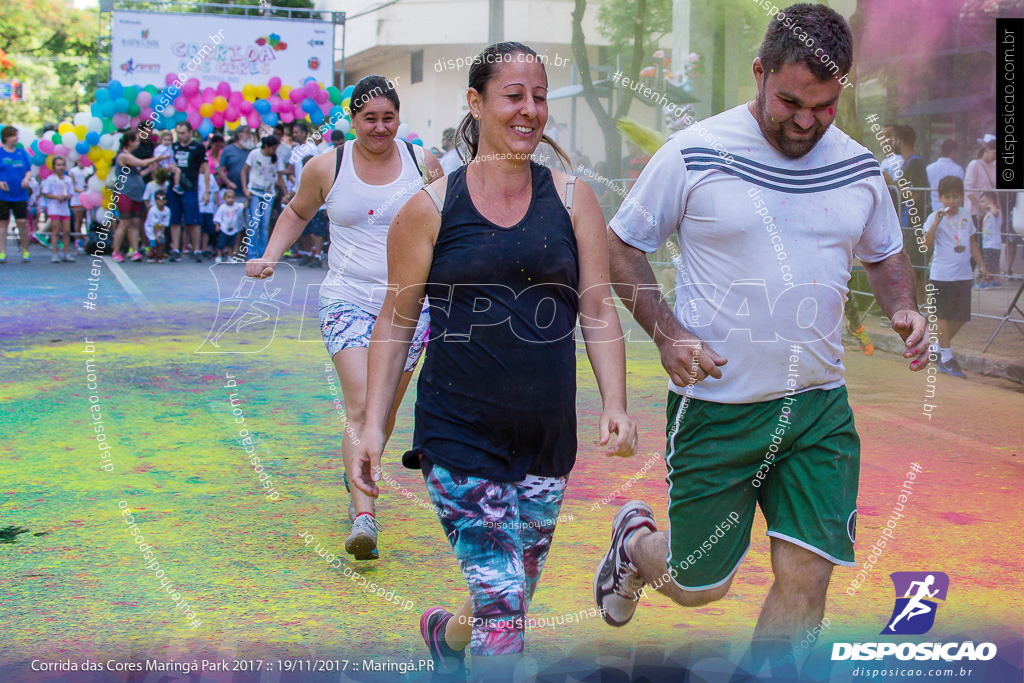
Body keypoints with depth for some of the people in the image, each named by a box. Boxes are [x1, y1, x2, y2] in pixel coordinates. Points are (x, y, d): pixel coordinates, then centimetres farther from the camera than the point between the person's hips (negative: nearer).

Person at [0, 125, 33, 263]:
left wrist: (26, 179, -5)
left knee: (22, 222, -5)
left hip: (20, 195, 2)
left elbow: (29, 169, 14)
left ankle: (25, 252, 8)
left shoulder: (22, 152, 9)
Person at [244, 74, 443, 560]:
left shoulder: (422, 164, 3)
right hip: (347, 298, -2)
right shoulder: (326, 167, 1)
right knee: (360, 407, -17)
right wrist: (269, 257, 5)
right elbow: (297, 212, 19)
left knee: (385, 412, 10)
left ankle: (358, 485, 35)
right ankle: (364, 515, -22)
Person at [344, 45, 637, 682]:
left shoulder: (572, 198, 5)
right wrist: (373, 426, -2)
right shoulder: (431, 208, -1)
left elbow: (598, 310, 3)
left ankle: (447, 631, 48)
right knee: (503, 610, -9)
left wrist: (615, 404, -9)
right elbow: (397, 322, 4)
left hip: (548, 438, 3)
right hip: (459, 434, -3)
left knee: (511, 602, 16)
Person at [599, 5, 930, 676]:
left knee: (806, 577, -2)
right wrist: (668, 334, -15)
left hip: (821, 406, 4)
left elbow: (886, 254, 21)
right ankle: (635, 540, 44)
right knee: (698, 586, 9)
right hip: (717, 403, -3)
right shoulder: (693, 154, -9)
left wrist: (904, 309, -2)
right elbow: (621, 246, -1)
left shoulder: (860, 167, 4)